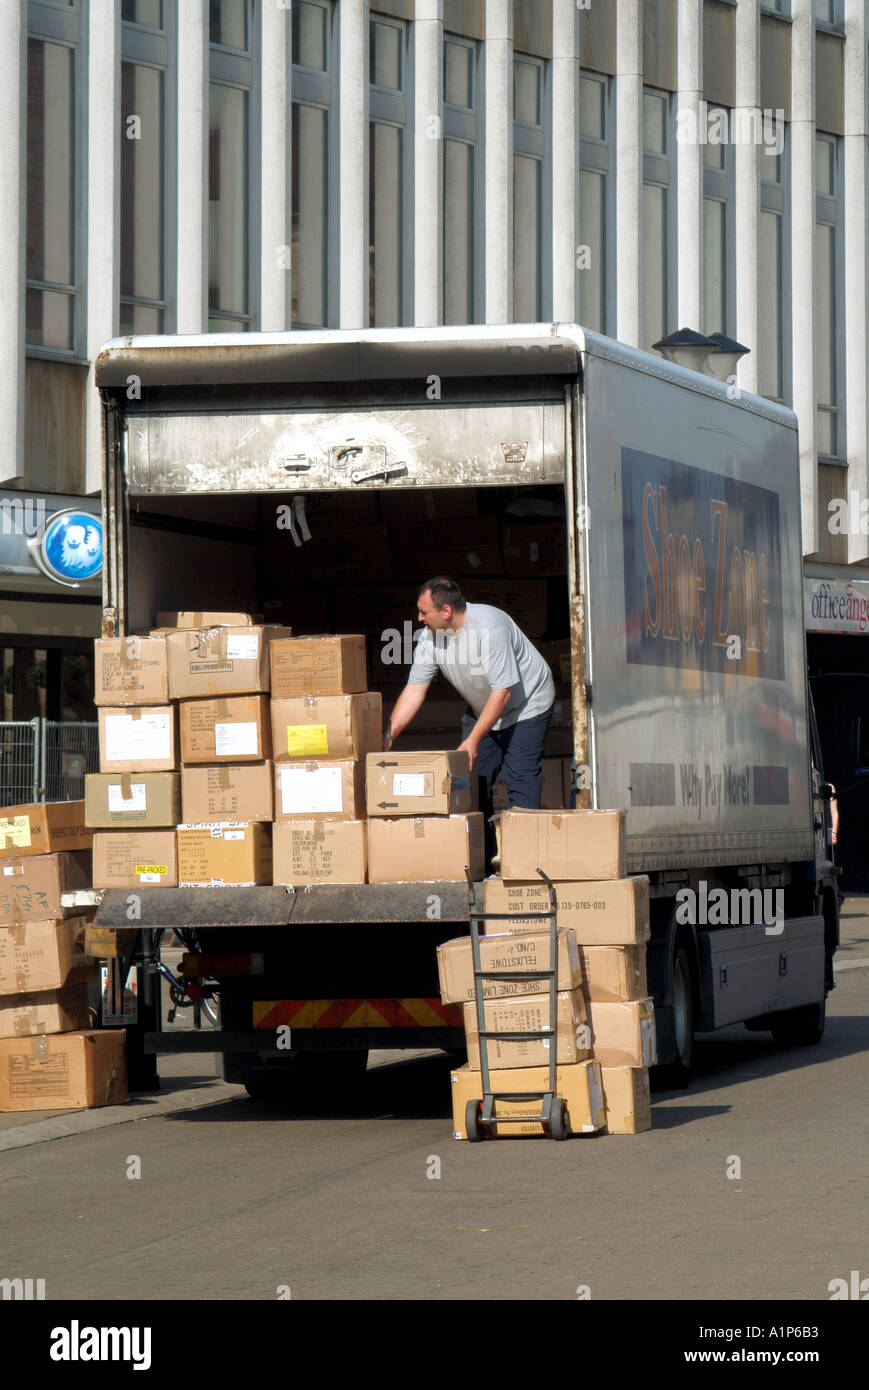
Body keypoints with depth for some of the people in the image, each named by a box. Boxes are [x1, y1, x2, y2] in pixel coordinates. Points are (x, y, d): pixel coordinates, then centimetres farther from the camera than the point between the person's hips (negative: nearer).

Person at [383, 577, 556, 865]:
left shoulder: (488, 627, -32)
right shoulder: (431, 636, -11)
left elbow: (503, 690, -30)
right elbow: (414, 689, -8)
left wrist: (474, 740, -30)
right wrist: (388, 735, -16)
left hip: (526, 705, -7)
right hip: (482, 709, 7)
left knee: (519, 778, -15)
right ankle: (483, 855, 6)